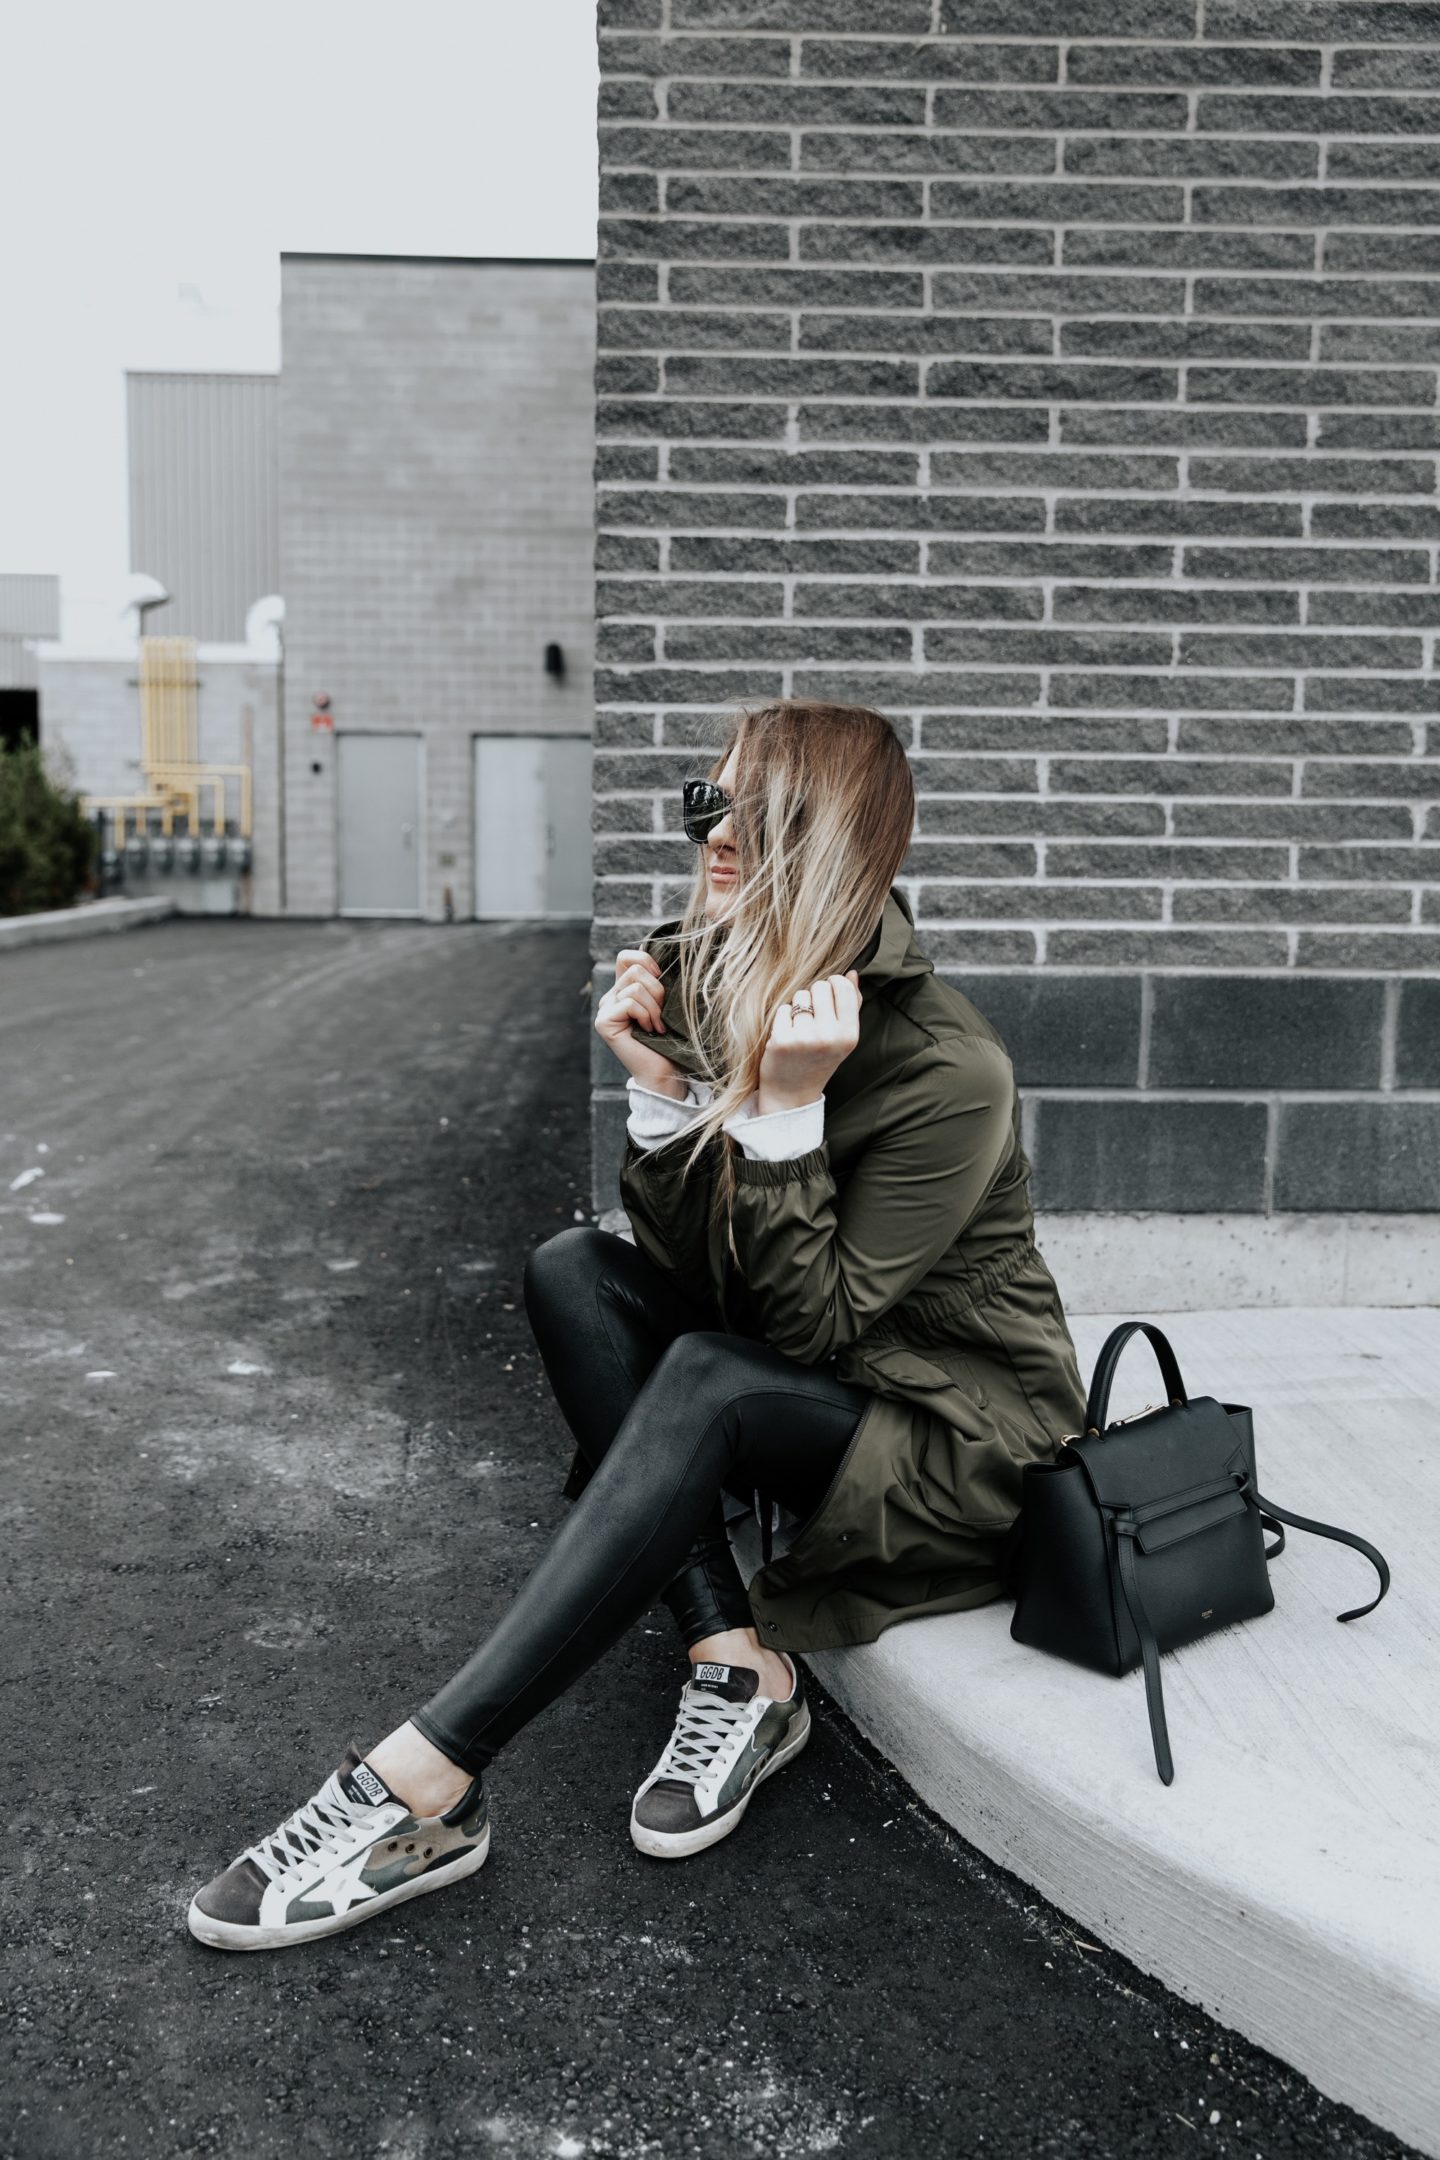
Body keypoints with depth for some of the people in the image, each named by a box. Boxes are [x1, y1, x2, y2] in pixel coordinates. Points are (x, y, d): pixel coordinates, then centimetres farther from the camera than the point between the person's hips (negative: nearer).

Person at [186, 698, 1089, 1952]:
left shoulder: (949, 1071, -23)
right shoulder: (726, 999, -3)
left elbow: (812, 1322, -24)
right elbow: (691, 1273, -4)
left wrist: (786, 1108, -32)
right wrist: (663, 1092, -19)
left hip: (961, 1438, -7)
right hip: (807, 1392, 7)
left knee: (709, 1385, -33)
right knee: (573, 1269, -13)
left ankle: (423, 1790, -29)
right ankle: (738, 1667, -18)